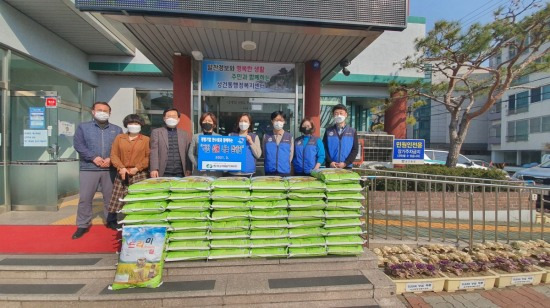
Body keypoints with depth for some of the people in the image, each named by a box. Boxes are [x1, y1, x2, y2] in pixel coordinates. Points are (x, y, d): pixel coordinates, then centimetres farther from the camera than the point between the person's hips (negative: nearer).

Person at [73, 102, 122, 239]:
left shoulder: (117, 130, 10)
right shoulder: (83, 127, 7)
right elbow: (78, 145, -3)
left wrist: (111, 159, -13)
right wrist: (93, 157, -14)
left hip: (110, 169, 1)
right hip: (89, 168, -1)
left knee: (110, 197, 9)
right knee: (85, 198, 2)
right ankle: (83, 225, 15)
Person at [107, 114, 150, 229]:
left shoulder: (146, 139, 5)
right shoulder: (119, 138, 12)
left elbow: (148, 157, -1)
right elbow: (114, 155, 6)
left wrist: (137, 168, -11)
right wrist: (121, 168, -9)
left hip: (139, 175, -2)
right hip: (122, 174, 2)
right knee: (117, 199, 3)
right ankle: (112, 221, 19)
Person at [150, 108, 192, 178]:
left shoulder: (184, 134, 13)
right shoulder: (156, 132, 9)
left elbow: (188, 153, 8)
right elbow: (154, 152, 0)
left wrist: (188, 169, -1)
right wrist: (154, 169, -10)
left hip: (180, 173, 2)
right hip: (163, 173, -1)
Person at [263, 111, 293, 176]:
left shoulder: (289, 136, 3)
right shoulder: (266, 136, 3)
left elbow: (291, 153, 9)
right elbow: (264, 153, 10)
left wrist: (285, 165, 8)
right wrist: (270, 163, 9)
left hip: (285, 171, 0)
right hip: (269, 171, 0)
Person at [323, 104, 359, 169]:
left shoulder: (352, 132, 7)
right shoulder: (328, 131, 6)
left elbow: (355, 149, 1)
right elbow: (324, 148, 1)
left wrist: (345, 163, -10)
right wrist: (330, 162, -12)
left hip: (346, 167, 1)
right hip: (330, 166, 0)